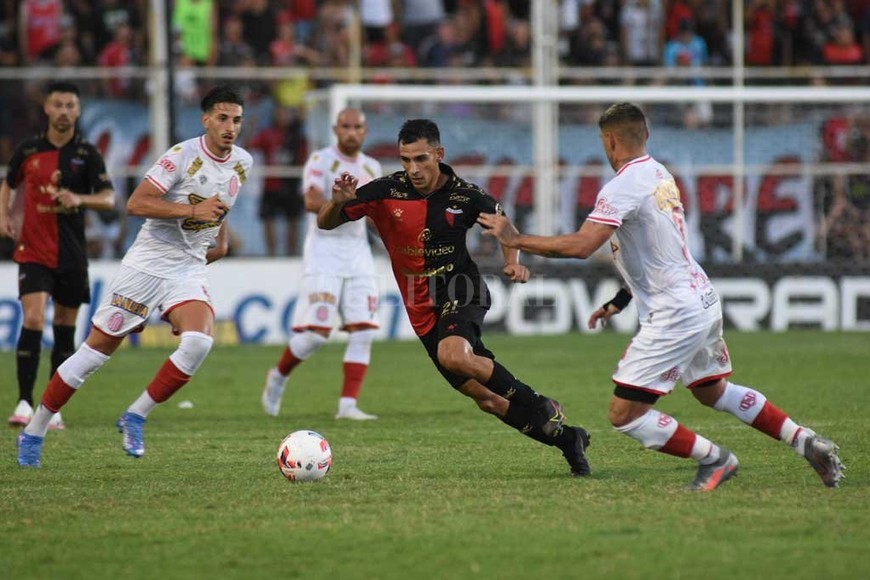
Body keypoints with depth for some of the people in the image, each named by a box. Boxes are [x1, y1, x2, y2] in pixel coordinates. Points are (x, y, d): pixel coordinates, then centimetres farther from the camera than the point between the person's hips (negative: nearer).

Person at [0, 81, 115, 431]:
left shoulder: (87, 155, -1)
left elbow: (108, 199, -9)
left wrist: (79, 199, -28)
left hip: (72, 255, 1)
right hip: (33, 252, -1)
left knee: (64, 329, 7)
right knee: (32, 320, -17)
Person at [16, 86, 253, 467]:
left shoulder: (242, 163, 5)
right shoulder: (183, 156, -16)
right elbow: (135, 204, -22)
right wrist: (192, 210, -26)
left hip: (190, 269, 5)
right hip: (148, 263, -5)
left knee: (198, 342, -24)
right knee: (97, 349, 0)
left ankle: (135, 417, -7)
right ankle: (33, 433, 14)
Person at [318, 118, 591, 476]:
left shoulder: (464, 195, -8)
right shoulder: (386, 192, -8)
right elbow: (325, 223, -5)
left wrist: (512, 261, -5)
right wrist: (338, 201, -26)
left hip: (461, 291, -3)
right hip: (423, 309, 3)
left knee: (453, 355, -36)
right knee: (487, 400, 1)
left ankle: (539, 407, -18)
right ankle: (566, 439, 18)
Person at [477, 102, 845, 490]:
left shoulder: (623, 188, -17)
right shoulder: (660, 175, 12)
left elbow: (580, 246, -27)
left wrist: (515, 240, -18)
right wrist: (619, 301, 27)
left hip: (674, 316, -10)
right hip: (703, 298, 10)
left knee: (624, 415, -5)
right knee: (713, 392, 28)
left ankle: (713, 459, 2)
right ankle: (806, 442, 27)